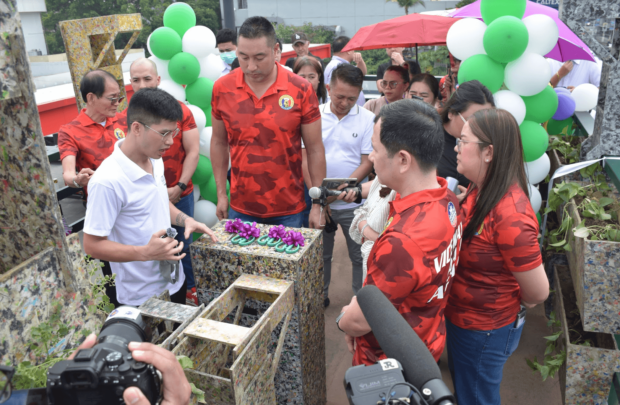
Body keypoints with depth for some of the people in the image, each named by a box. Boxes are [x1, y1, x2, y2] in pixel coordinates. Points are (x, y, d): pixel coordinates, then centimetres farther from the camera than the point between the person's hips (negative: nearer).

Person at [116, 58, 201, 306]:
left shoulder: (179, 110, -2)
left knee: (183, 246, 11)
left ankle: (190, 290, 31)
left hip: (179, 195, 0)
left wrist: (180, 187, -9)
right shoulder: (123, 118, -1)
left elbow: (193, 151, -3)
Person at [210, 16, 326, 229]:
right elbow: (219, 142, 7)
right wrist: (221, 194, 7)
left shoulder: (300, 89, -10)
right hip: (241, 208, 2)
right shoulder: (222, 88, -4)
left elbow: (315, 149, -5)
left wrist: (318, 205, -4)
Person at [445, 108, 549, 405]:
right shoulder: (481, 189, -5)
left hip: (484, 332, -8)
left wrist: (508, 307, -4)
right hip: (461, 318, 8)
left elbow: (538, 292, -23)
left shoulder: (509, 213, -32)